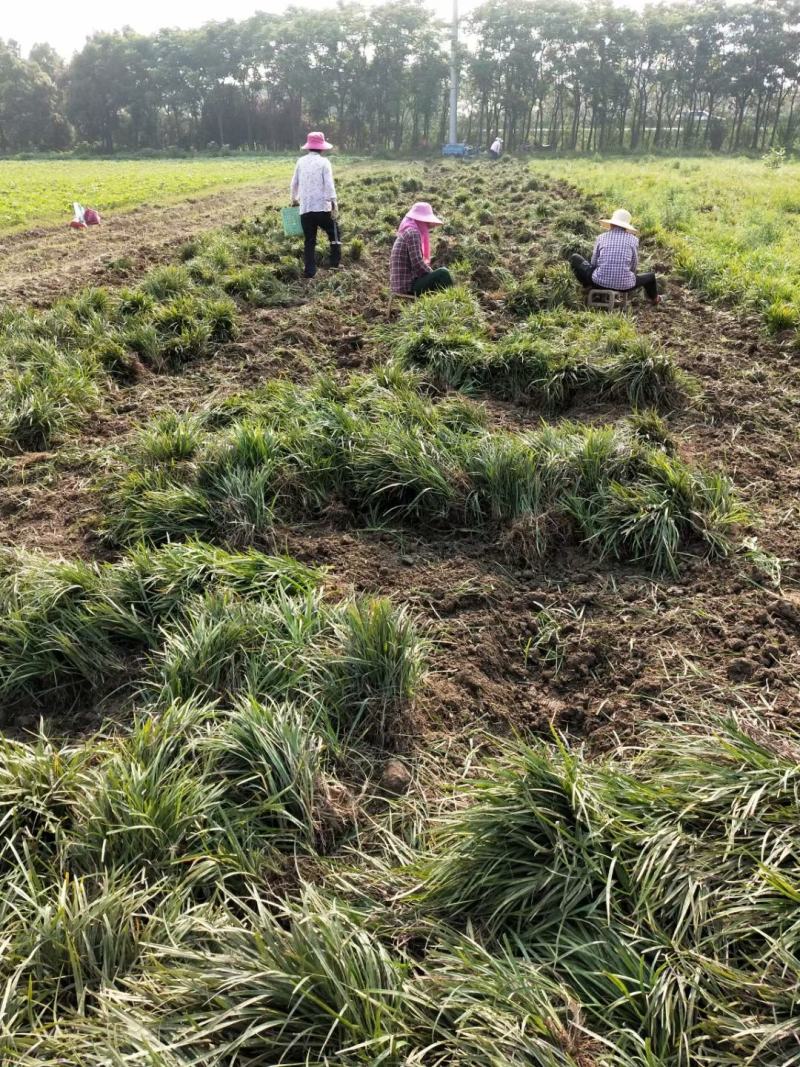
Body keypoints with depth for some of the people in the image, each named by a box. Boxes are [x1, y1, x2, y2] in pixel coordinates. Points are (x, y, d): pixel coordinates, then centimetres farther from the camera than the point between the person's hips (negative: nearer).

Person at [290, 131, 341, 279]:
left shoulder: (301, 161, 9)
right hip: (322, 207, -3)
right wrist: (333, 203, -12)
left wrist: (294, 199, 33)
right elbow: (329, 184, -12)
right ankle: (336, 263, 14)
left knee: (309, 240, 8)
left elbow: (294, 183, 17)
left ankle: (310, 271, 4)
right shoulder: (324, 162, -4)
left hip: (305, 208, 4)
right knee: (334, 234, 16)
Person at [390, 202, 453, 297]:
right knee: (443, 274, -12)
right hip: (408, 287, -10)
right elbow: (418, 264, -20)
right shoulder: (413, 233, -11)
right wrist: (434, 275, -5)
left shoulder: (407, 232, 19)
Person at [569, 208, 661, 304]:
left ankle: (588, 287, 33)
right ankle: (654, 299, 58)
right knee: (650, 276, 32)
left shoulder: (601, 237, 4)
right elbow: (634, 266, 8)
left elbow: (594, 263, 8)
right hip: (624, 285, 0)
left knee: (574, 258, 21)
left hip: (599, 282, 0)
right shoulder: (633, 239, 3)